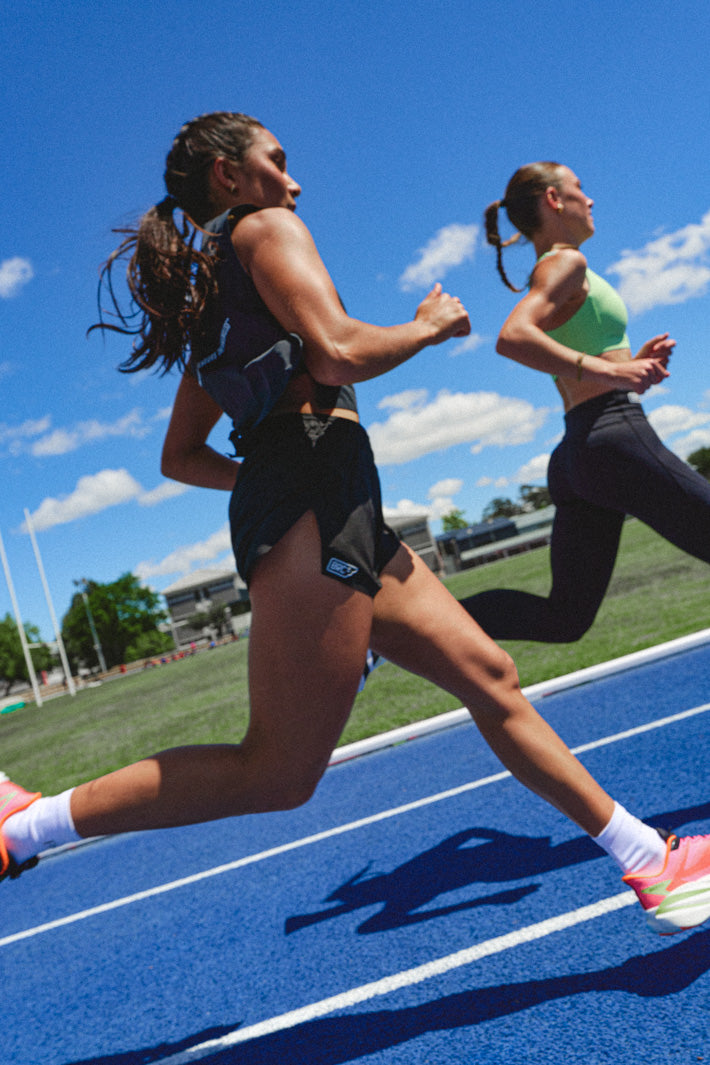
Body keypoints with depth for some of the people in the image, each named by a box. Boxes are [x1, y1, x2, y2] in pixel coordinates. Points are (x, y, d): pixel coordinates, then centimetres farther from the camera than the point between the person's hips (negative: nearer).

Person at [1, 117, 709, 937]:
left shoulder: (209, 295, 27)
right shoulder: (266, 228, 3)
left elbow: (180, 457, 26)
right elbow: (339, 354, -16)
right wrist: (428, 325, 2)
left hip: (314, 512, 10)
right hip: (313, 506, -10)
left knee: (489, 676, 8)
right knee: (279, 773, -8)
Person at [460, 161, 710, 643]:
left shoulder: (552, 274, 25)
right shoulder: (566, 263, -2)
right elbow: (512, 337, -23)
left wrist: (630, 364, 13)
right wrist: (610, 371, -22)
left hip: (577, 454, 9)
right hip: (615, 437, -9)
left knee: (564, 618, 6)